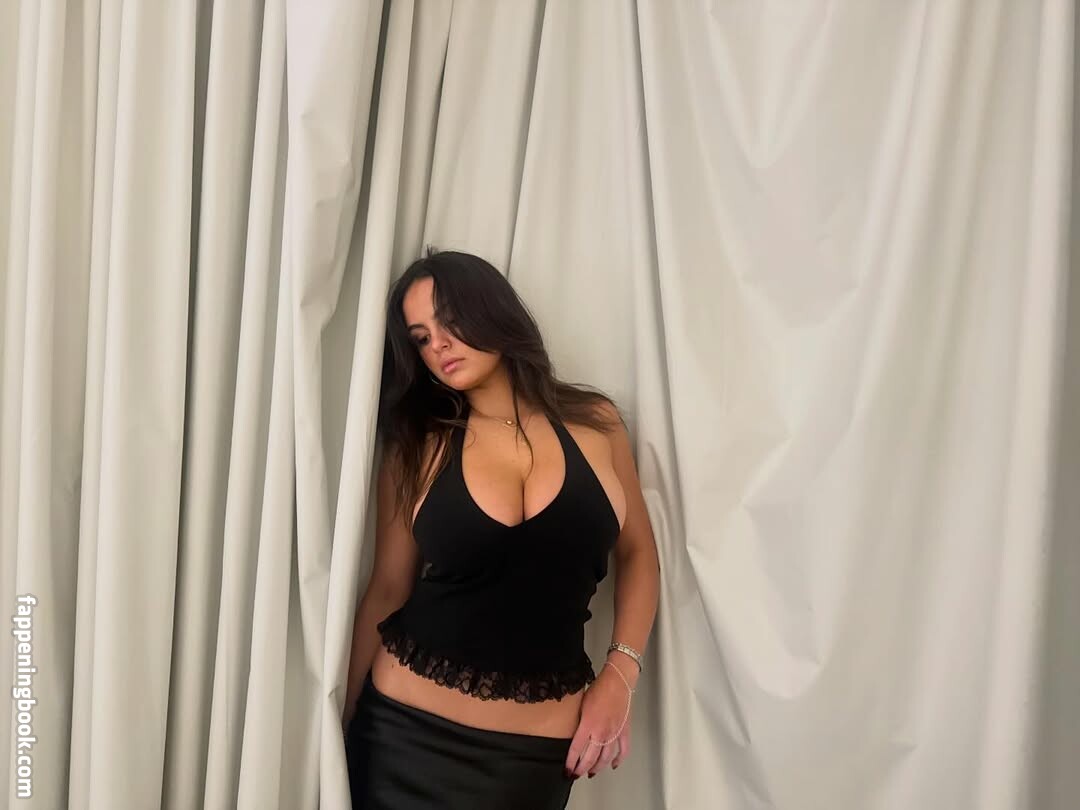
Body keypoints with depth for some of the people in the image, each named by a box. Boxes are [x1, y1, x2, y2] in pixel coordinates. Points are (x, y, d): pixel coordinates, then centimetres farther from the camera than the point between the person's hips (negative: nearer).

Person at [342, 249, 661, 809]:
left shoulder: (595, 423, 0)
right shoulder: (415, 450, -1)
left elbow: (637, 554, 7)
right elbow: (387, 591, 1)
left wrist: (619, 676, -4)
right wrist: (345, 727, 1)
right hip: (411, 731, 0)